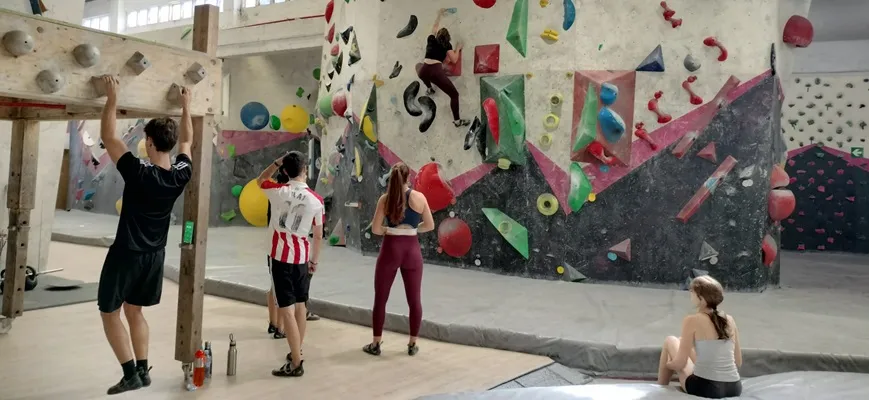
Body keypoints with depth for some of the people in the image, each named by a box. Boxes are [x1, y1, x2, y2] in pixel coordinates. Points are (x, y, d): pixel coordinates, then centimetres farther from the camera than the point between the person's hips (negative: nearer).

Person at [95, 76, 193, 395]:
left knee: (110, 313, 9)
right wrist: (186, 106, 18)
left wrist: (112, 98, -6)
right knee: (134, 311, 20)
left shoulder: (138, 172, -23)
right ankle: (143, 370, 22)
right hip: (154, 255, 6)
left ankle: (131, 374, 6)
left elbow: (107, 137, -13)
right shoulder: (182, 174, -8)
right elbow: (187, 140, 11)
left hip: (127, 254, -6)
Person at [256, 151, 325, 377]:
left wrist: (277, 163, 14)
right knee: (300, 305, 18)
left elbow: (260, 180, 16)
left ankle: (296, 364, -3)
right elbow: (319, 235, 4)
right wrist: (315, 260, 15)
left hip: (281, 255, -3)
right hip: (302, 256, 3)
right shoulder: (316, 199, -3)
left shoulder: (279, 191, -7)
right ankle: (297, 352, 33)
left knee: (286, 308, -3)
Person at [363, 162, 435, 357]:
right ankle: (413, 344, 17)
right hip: (411, 250, 1)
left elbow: (375, 228, -6)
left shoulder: (385, 199, -4)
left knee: (380, 299, 10)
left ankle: (375, 344, 16)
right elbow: (430, 225, 4)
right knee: (414, 300, 11)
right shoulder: (419, 197, -3)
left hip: (390, 249, -1)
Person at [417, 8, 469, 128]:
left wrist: (440, 14, 56)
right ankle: (457, 121, 6)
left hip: (423, 71, 4)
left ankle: (429, 89, 58)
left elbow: (435, 27, 42)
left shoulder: (431, 39, 23)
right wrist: (458, 49, 27)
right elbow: (454, 60, 10)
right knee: (454, 94, 7)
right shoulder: (446, 45, 13)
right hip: (436, 71, -4)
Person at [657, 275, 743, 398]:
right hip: (734, 389, 6)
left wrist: (667, 364, 13)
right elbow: (738, 362, 11)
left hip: (705, 388, -6)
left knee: (670, 341, 18)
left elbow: (680, 363, -9)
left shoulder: (692, 320, -11)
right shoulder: (730, 320, 5)